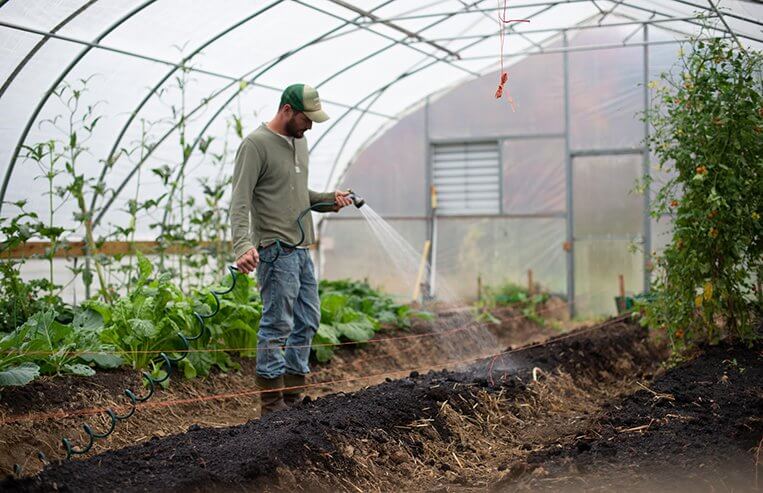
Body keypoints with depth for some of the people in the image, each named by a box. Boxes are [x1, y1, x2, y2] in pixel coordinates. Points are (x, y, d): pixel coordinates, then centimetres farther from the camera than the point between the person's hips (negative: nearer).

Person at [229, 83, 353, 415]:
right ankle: (272, 405, 2)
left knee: (307, 322, 13)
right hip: (276, 250, -9)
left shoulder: (299, 141, 16)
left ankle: (293, 396, 22)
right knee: (277, 325, -6)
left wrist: (328, 199, 7)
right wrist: (243, 245, -31)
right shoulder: (256, 144, -11)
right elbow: (240, 201, -18)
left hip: (302, 250, 9)